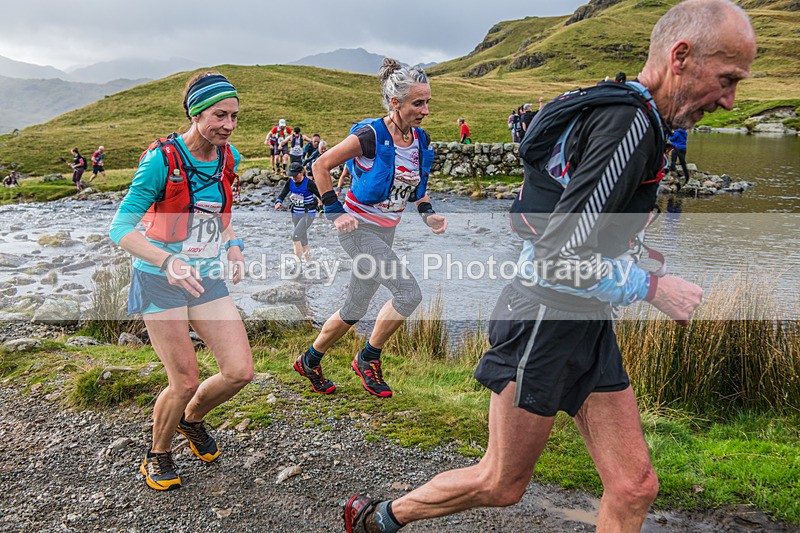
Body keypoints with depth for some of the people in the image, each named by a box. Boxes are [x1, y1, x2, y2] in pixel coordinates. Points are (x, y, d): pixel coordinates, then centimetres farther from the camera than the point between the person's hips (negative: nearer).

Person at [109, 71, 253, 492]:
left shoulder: (228, 158, 1)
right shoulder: (162, 158, -17)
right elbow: (121, 228, -20)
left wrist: (233, 246, 2)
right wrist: (168, 261, -36)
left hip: (208, 280, 5)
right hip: (161, 283, -5)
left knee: (240, 372, -3)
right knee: (185, 382, -2)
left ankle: (192, 419, 30)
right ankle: (158, 454, 28)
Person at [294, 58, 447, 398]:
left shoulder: (421, 139, 2)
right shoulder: (371, 135, -19)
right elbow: (320, 165, -13)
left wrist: (427, 214, 3)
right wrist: (335, 211, -14)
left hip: (385, 231, 7)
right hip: (358, 228, -7)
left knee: (354, 310, 14)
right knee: (409, 293, -16)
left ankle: (310, 361, 34)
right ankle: (368, 358, 5)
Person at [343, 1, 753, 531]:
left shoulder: (624, 114, 11)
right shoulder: (629, 123, -21)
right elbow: (561, 258, -27)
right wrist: (652, 286, -14)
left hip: (586, 326, 10)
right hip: (545, 319, -9)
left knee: (634, 488, 8)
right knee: (501, 484, 8)